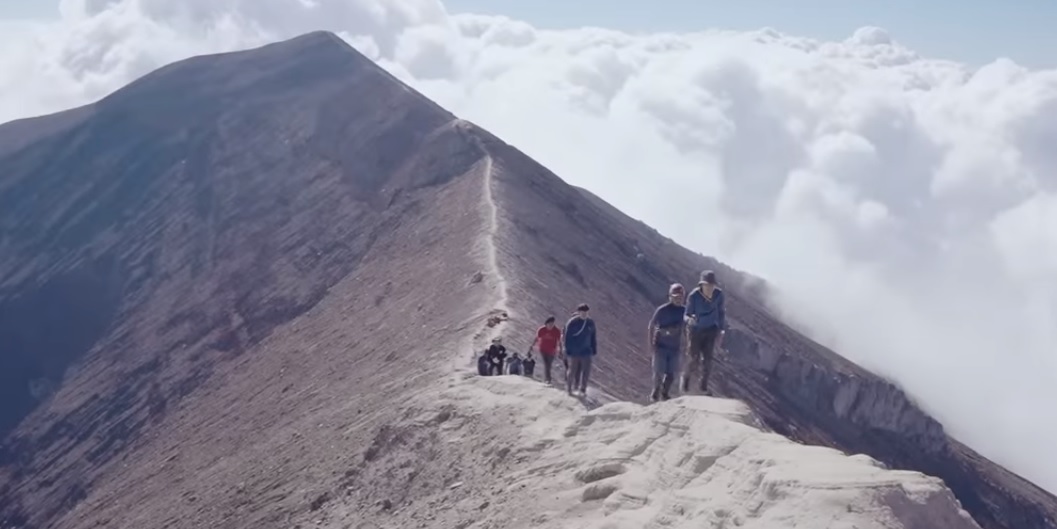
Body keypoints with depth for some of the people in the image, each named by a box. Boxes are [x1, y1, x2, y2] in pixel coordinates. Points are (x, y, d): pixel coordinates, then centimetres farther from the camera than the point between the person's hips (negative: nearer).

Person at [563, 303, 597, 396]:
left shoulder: (590, 323, 4)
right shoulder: (572, 322, -10)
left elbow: (593, 337, 13)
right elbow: (567, 337, -7)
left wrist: (594, 349, 11)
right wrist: (568, 350, -10)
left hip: (586, 352, 3)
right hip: (574, 352, -3)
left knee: (586, 371, -3)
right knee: (573, 370, 4)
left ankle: (582, 389, 6)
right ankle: (569, 388, 20)